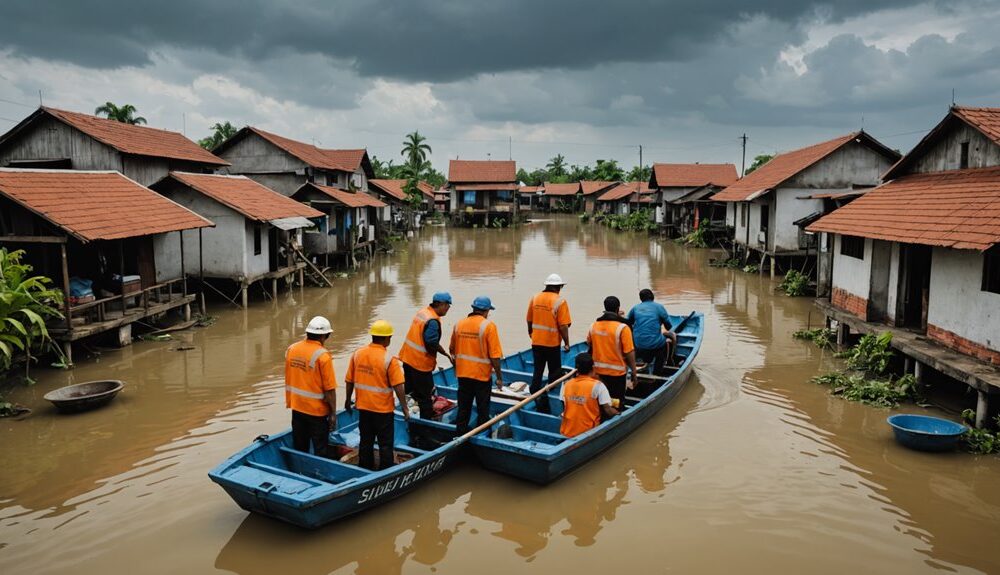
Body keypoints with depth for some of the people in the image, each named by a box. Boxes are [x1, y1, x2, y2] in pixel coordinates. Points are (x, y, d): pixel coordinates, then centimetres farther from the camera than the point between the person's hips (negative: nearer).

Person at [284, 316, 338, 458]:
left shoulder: (291, 349, -1)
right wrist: (333, 413, -9)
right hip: (317, 410, -6)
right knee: (320, 451, 7)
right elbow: (329, 389, -17)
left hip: (296, 407, 6)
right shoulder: (322, 355, -19)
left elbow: (288, 380, 10)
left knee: (299, 449, 18)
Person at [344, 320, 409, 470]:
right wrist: (405, 408, -8)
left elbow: (349, 381, 5)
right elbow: (398, 387, -18)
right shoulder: (389, 359, -19)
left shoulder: (357, 354, -3)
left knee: (365, 441, 18)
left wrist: (348, 400, 19)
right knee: (385, 444, 9)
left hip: (363, 407, 5)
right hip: (383, 409, -5)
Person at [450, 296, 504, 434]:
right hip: (482, 375, -4)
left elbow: (452, 349, 14)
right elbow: (494, 356, -15)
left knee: (463, 408, 16)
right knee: (483, 410, 9)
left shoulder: (459, 324, 1)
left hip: (462, 373, 5)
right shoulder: (489, 326, -14)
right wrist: (499, 377, -6)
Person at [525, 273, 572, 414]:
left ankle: (538, 400, 14)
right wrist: (567, 343, -6)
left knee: (537, 372, 11)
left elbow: (529, 320, 11)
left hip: (536, 342, 5)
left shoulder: (535, 298, 3)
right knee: (555, 372, 10)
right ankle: (551, 395, 13)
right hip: (552, 344, -5)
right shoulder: (560, 302, -13)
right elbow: (563, 326, -15)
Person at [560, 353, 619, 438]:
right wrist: (618, 413, 7)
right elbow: (608, 411, -13)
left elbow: (564, 410, 7)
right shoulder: (598, 385, -12)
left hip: (567, 432, 4)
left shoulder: (566, 385, 0)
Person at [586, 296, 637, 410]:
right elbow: (629, 353, -17)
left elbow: (589, 343, 16)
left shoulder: (594, 326, -3)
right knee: (617, 404, 9)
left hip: (598, 371, 4)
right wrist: (634, 372, -8)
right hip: (617, 372, -4)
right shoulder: (622, 328, -18)